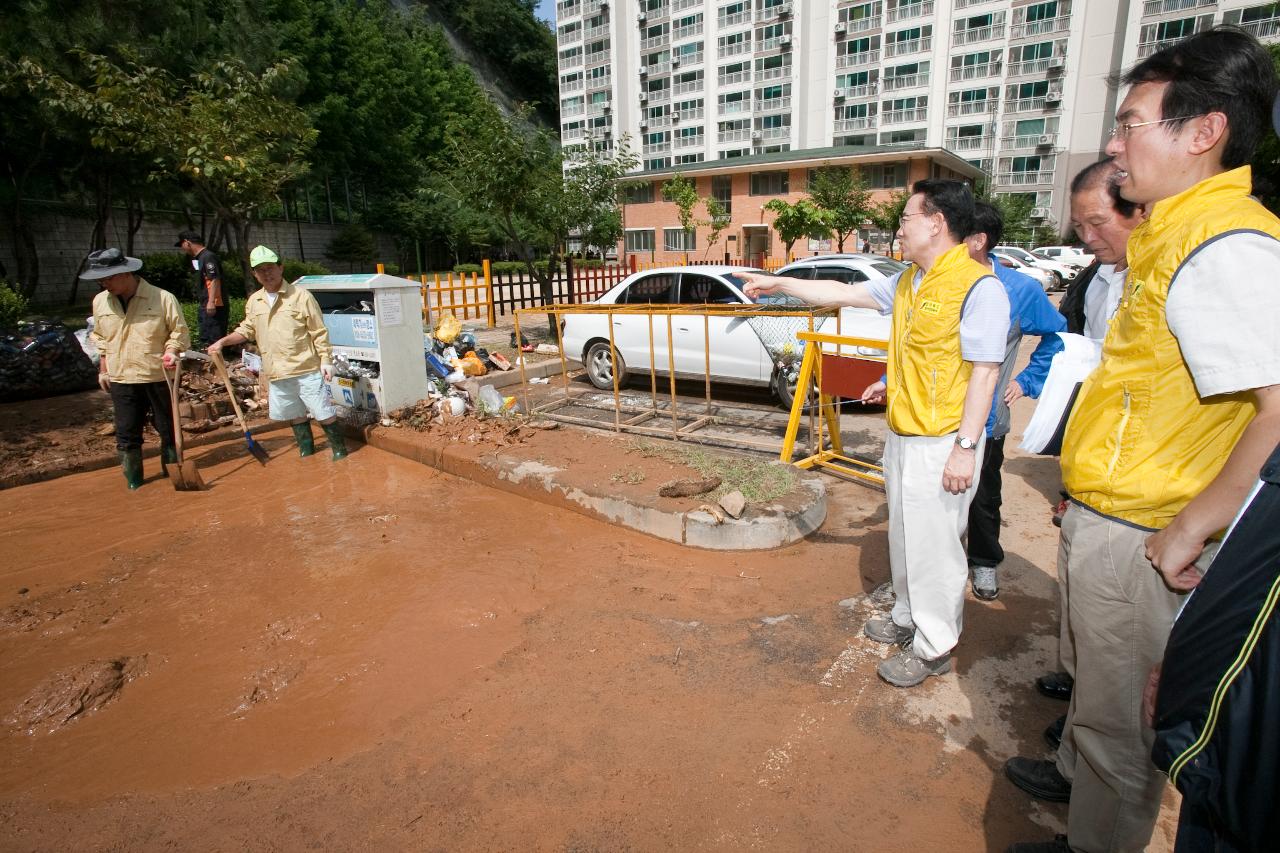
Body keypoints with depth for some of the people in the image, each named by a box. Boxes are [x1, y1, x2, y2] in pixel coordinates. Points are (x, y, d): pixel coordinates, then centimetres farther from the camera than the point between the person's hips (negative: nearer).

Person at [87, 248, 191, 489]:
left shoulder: (162, 298, -12)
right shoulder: (100, 301, 3)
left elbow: (180, 331, -4)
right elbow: (100, 338, 17)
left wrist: (171, 351, -22)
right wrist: (103, 369, 15)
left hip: (158, 377, -3)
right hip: (120, 380, 3)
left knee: (168, 427, 10)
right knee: (127, 432, 6)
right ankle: (133, 481, 19)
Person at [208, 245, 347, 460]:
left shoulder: (301, 296, -7)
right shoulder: (253, 302, 8)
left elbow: (319, 332, -7)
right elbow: (247, 330, 22)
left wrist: (326, 361, -10)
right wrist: (223, 341, 8)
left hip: (307, 370, -5)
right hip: (277, 374, 5)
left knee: (324, 413, -2)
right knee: (295, 415, 16)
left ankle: (339, 449, 12)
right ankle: (306, 451, 30)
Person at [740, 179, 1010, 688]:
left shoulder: (978, 287, -17)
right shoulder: (906, 282, 9)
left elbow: (984, 372, -19)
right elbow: (844, 293, 16)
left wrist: (965, 448, -21)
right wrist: (779, 284, 15)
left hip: (942, 443, -8)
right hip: (901, 435, 9)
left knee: (933, 545, 3)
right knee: (904, 535, 20)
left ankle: (934, 647, 20)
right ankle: (909, 618, 39)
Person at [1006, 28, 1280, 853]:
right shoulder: (1174, 236, 9)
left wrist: (1187, 530, -23)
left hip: (1138, 537, -10)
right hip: (1103, 519, 10)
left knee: (1119, 706, 10)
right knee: (1097, 670, 29)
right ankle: (1081, 773, 52)